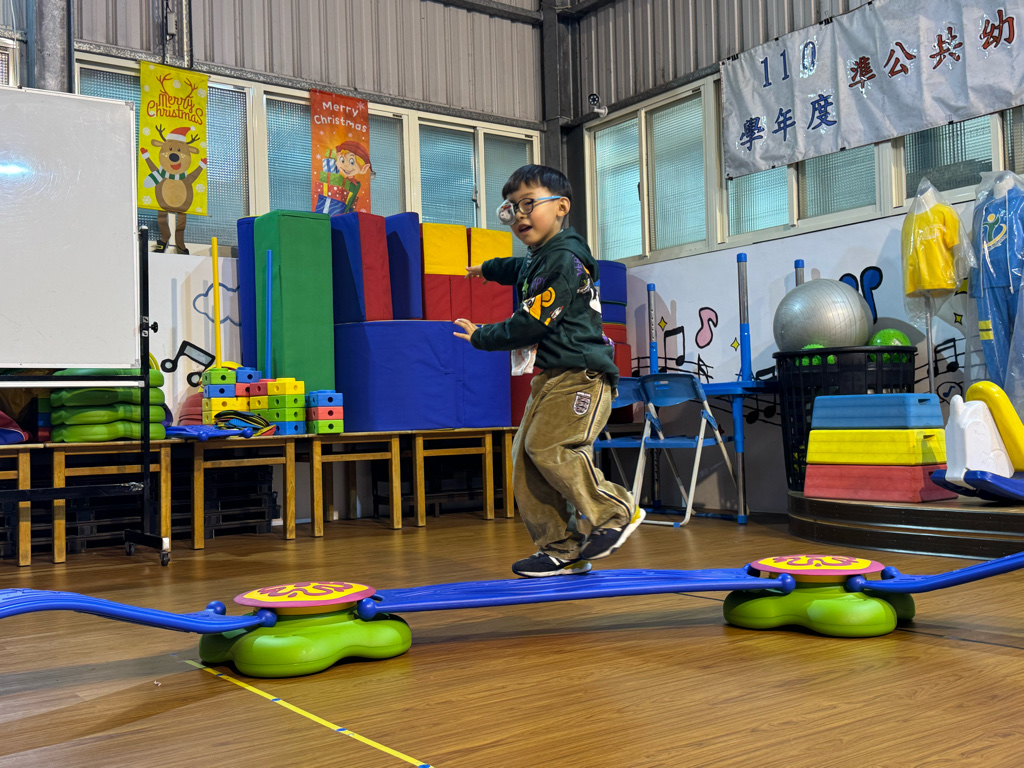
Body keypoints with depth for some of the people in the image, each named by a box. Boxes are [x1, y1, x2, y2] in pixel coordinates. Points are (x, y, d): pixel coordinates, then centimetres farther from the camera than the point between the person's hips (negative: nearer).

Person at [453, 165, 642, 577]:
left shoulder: (564, 260, -12)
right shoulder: (538, 259, 19)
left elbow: (532, 323, -17)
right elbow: (520, 268, 48)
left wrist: (481, 337, -3)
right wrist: (488, 268, 68)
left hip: (579, 375, -10)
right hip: (549, 377, 10)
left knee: (548, 447, -24)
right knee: (524, 456, 2)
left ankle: (614, 512, -8)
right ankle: (561, 549, 6)